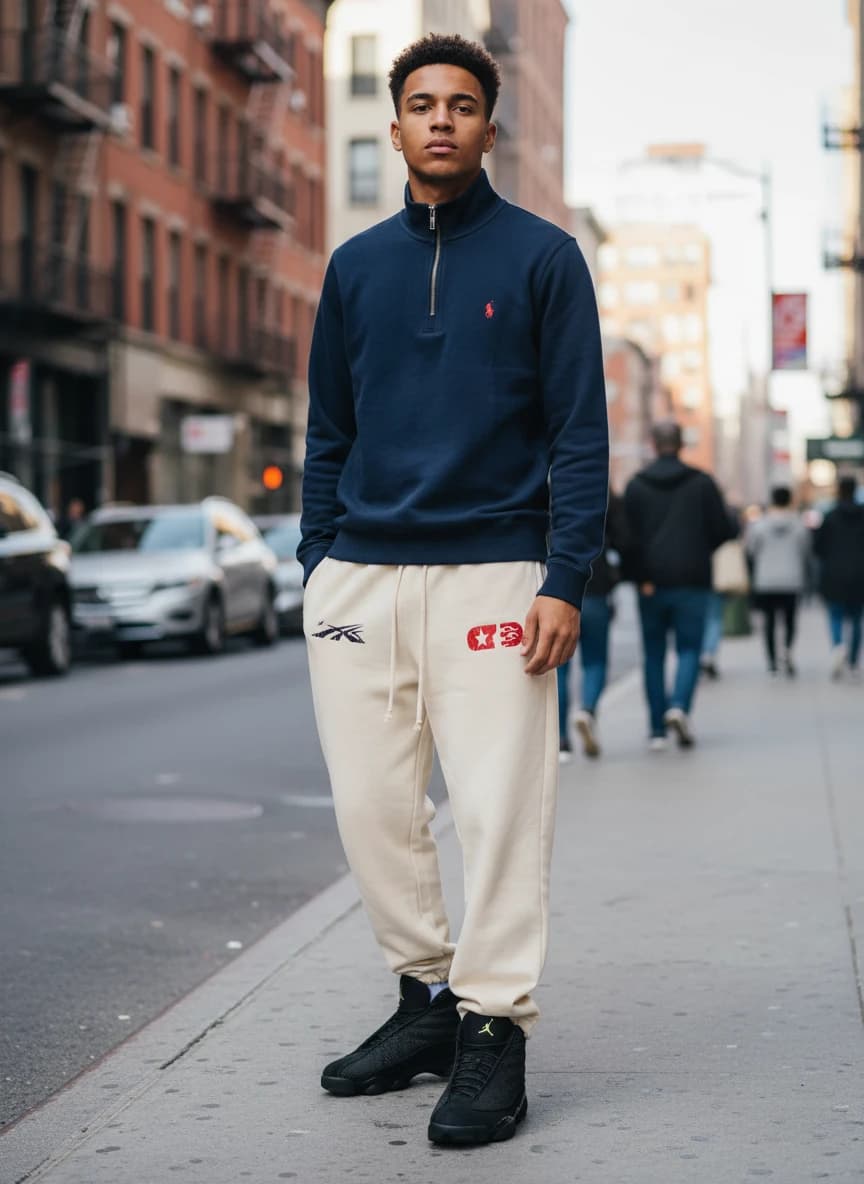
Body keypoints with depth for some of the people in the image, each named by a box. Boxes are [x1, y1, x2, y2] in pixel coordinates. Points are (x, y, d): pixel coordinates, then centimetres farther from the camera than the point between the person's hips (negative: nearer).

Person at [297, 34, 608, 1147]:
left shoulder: (542, 256, 3)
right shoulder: (355, 266, 14)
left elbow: (579, 432, -1)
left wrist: (565, 579, -10)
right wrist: (319, 565, 8)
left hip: (490, 573, -4)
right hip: (360, 579, 4)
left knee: (498, 807, -7)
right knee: (372, 806, 5)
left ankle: (495, 1032, 0)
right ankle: (427, 995, 20)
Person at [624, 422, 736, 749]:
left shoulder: (636, 485, 1)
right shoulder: (702, 483, 0)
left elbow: (627, 535, -7)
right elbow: (724, 530, -1)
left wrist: (639, 576, -1)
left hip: (651, 584, 1)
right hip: (692, 581, -1)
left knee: (654, 654, 8)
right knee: (689, 648, 4)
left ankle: (657, 730, 7)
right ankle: (679, 706, -21)